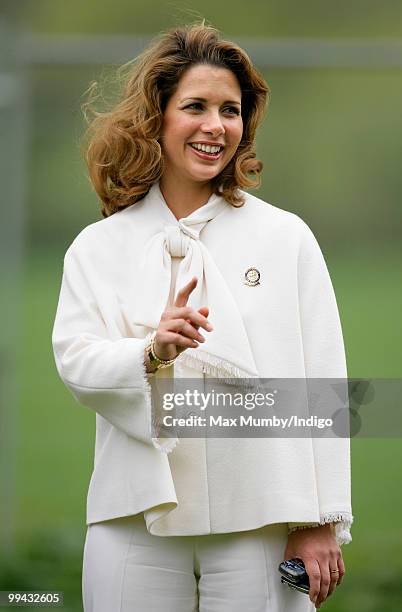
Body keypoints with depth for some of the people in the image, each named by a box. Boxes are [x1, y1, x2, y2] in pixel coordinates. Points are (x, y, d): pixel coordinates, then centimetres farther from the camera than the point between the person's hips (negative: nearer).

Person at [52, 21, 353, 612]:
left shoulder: (287, 237, 7)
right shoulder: (97, 247, 11)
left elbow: (321, 382, 2)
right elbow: (74, 362, -2)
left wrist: (321, 523, -4)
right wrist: (152, 352, -23)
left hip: (260, 520, -1)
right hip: (138, 521, 1)